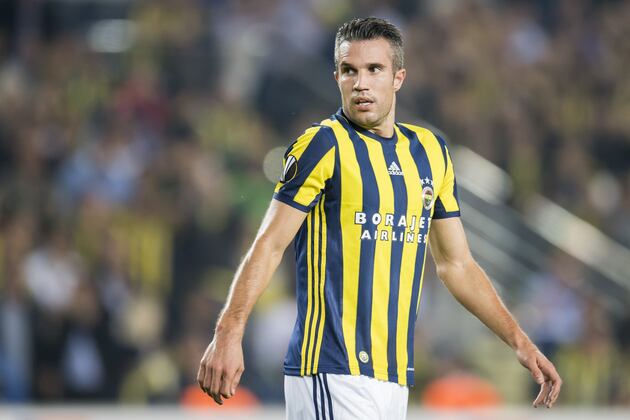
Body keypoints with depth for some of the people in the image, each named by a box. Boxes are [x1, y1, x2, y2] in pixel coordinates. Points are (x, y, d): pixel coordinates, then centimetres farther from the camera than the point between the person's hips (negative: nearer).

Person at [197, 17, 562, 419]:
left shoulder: (431, 150, 15)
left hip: (395, 377, 6)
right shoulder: (323, 144, -3)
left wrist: (520, 341, 17)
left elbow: (456, 263, 22)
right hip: (332, 374, -6)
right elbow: (270, 245, -9)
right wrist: (228, 333, -21)